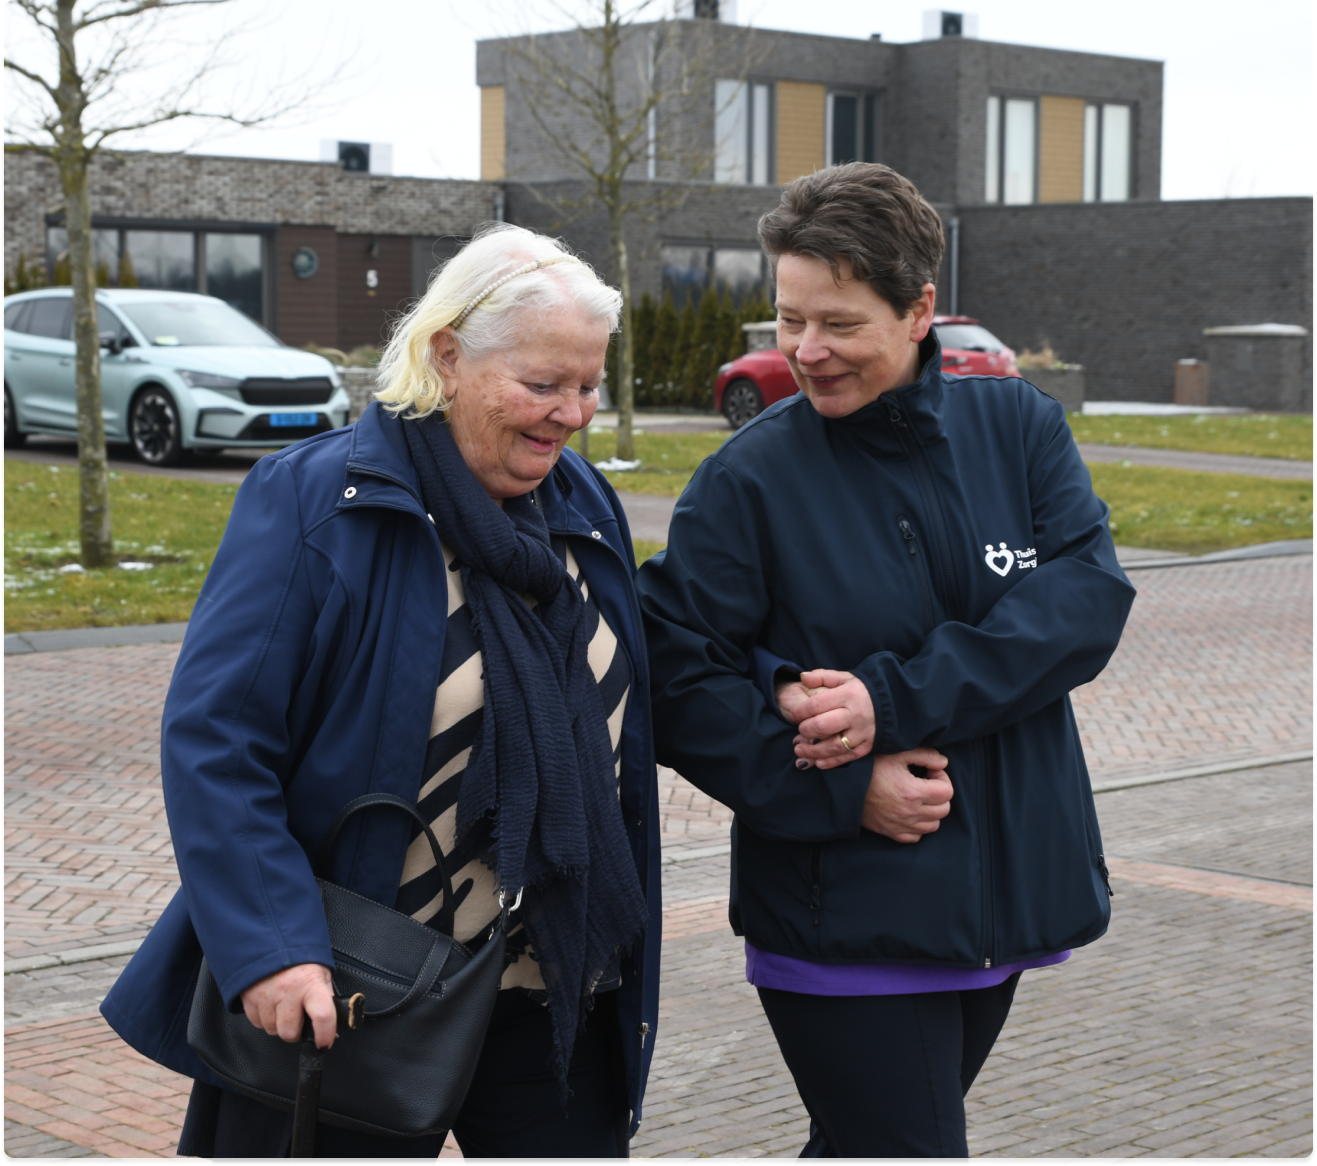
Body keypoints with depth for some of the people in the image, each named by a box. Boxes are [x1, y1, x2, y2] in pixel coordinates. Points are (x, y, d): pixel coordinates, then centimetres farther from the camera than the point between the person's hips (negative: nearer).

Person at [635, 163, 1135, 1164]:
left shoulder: (1019, 427, 1)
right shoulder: (748, 480, -8)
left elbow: (1088, 597, -12)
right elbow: (680, 680, -11)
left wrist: (892, 700, -22)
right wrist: (842, 789, -21)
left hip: (1004, 893, 4)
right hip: (842, 921, -4)